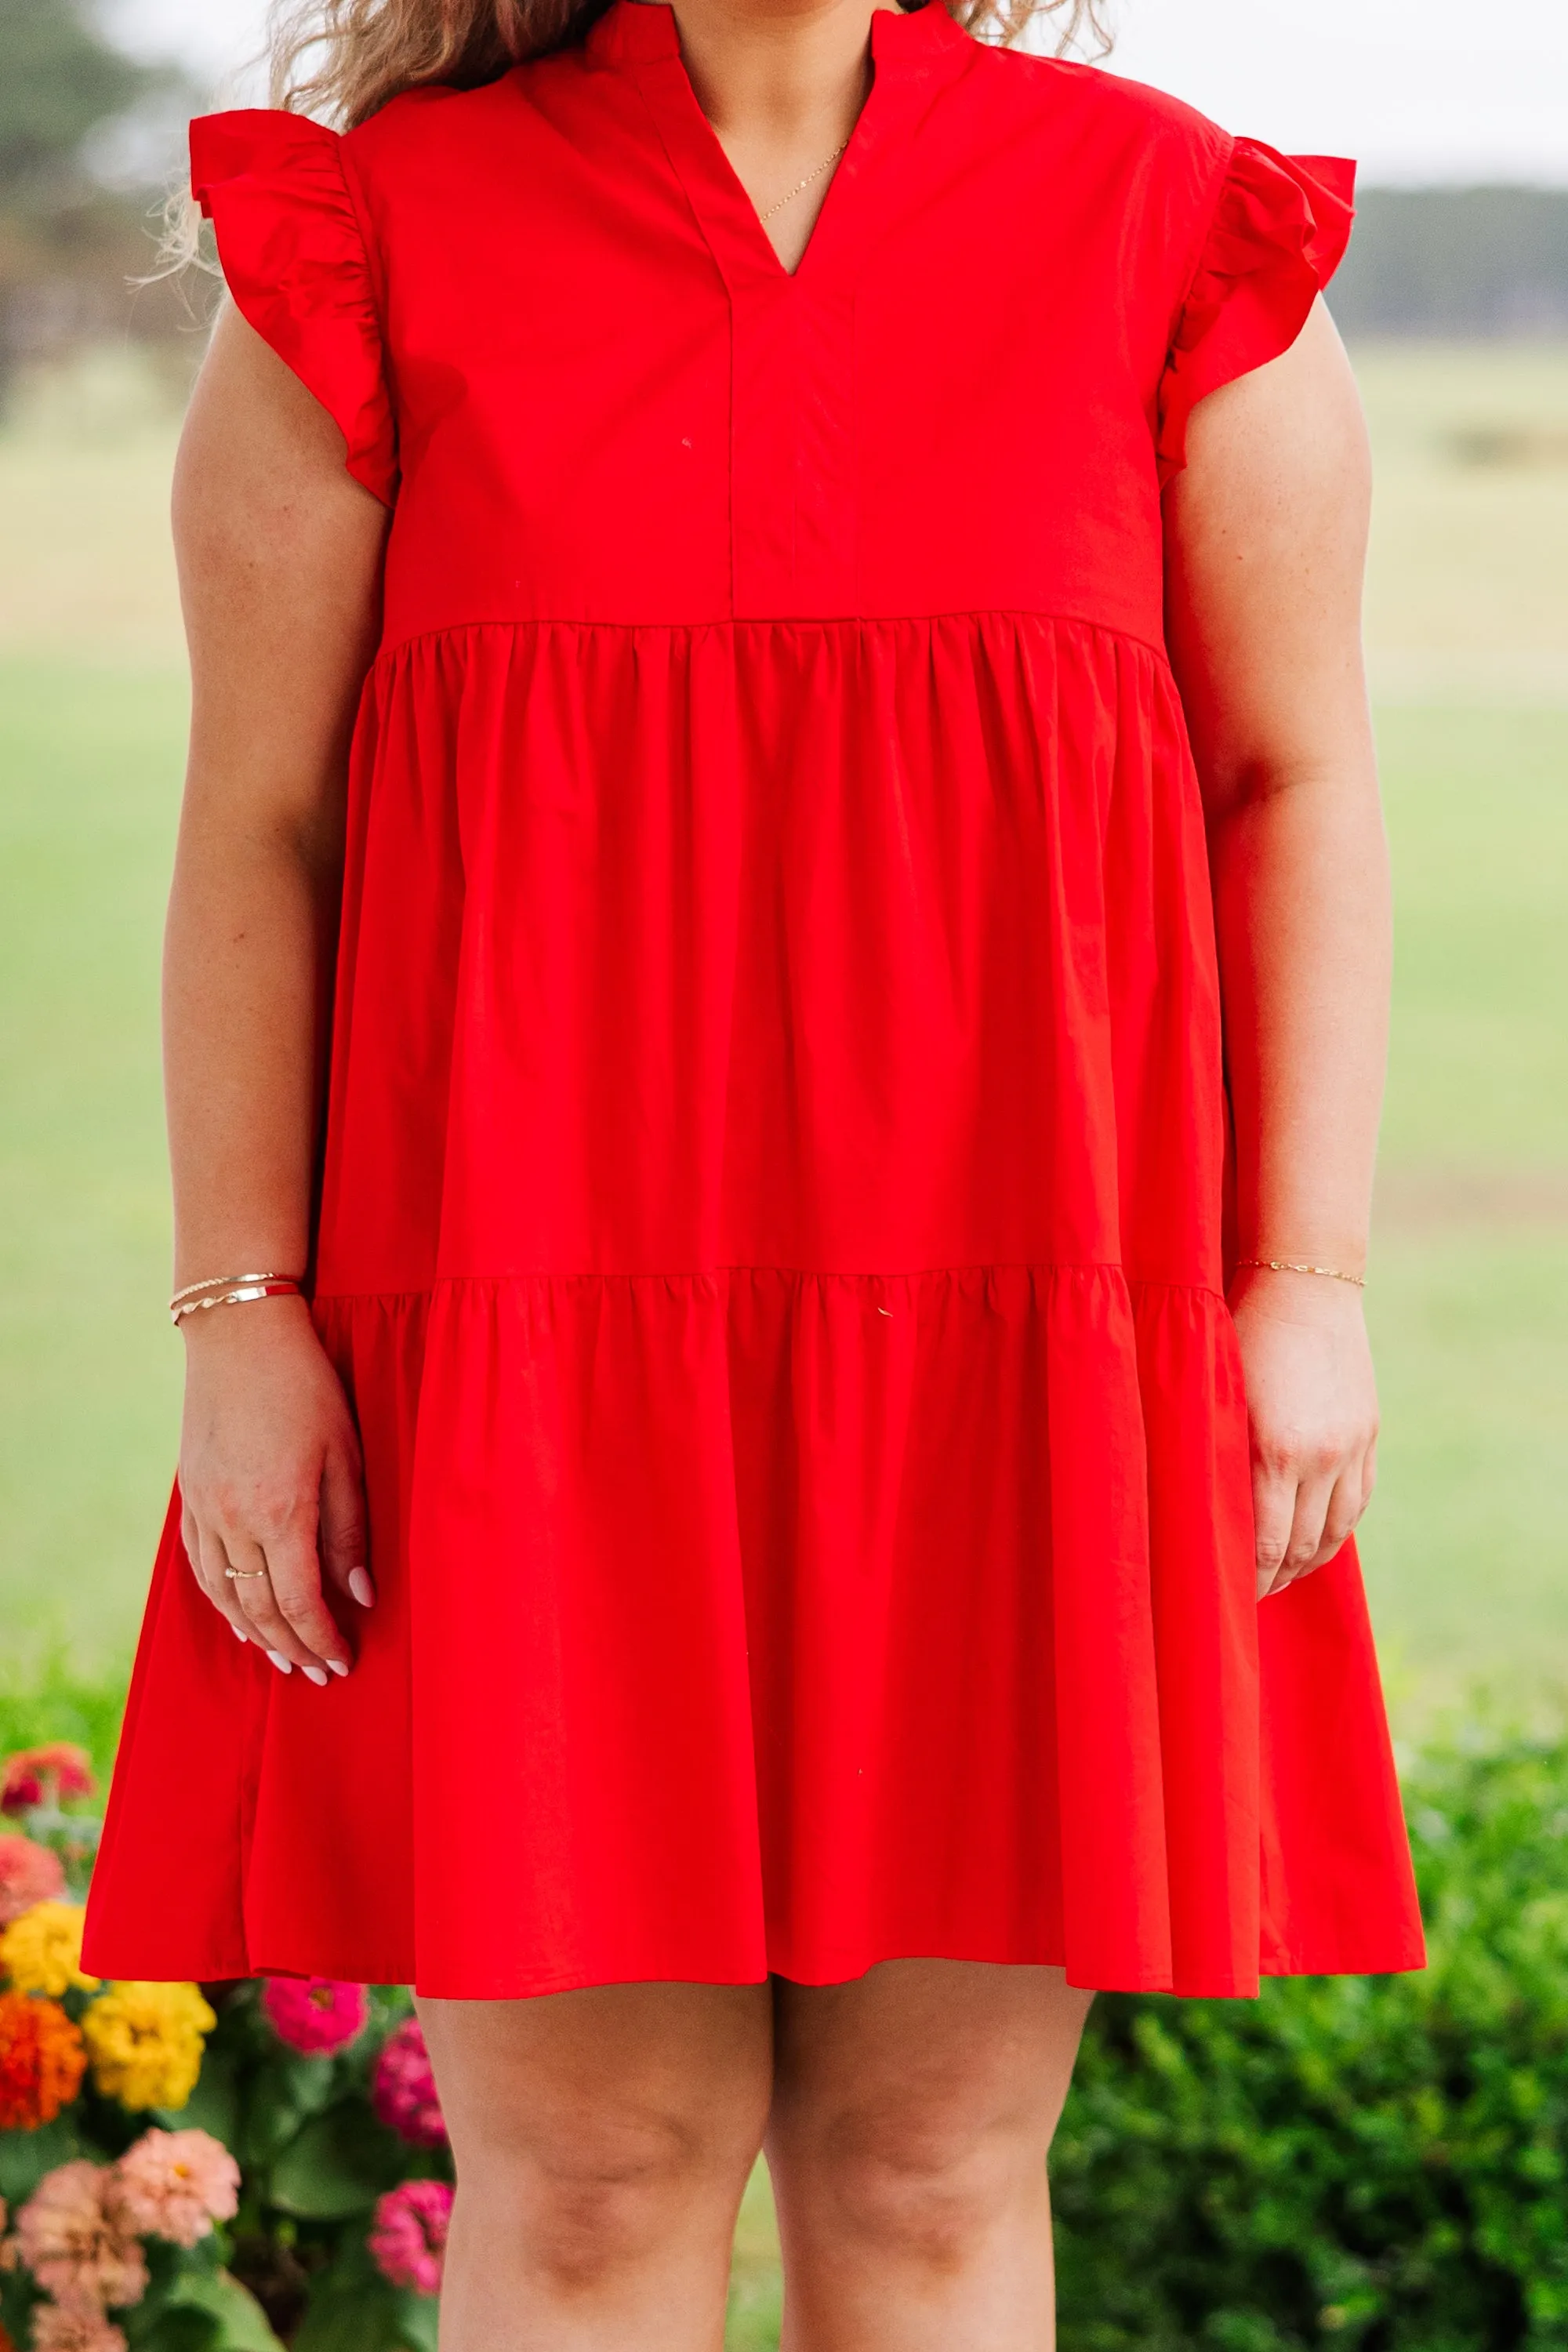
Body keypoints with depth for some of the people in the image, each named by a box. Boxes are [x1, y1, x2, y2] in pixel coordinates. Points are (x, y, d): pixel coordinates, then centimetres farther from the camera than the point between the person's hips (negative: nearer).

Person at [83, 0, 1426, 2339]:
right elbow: (256, 826, 3)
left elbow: (1299, 781, 5)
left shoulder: (1165, 228, 4)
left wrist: (1310, 1284, -2)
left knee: (936, 2148, 6)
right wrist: (242, 1317, -3)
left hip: (1013, 1339, 1)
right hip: (543, 1334, -1)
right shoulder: (390, 240, 3)